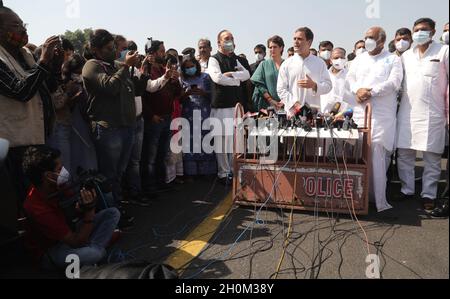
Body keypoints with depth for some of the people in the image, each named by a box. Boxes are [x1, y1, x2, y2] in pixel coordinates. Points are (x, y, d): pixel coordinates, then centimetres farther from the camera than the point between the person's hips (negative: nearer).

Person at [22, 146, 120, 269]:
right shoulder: (36, 208, -32)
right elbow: (77, 242, -30)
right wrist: (90, 210, -34)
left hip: (67, 234, 8)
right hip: (49, 251, -8)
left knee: (113, 213, -2)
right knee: (94, 254, -40)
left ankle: (93, 248, -15)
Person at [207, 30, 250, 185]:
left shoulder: (235, 60, 20)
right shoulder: (214, 59, 0)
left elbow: (247, 74, 6)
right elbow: (217, 78, -17)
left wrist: (231, 74, -9)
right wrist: (237, 80, -4)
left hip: (236, 104, 6)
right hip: (221, 105, -6)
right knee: (222, 140, -3)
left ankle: (234, 170, 19)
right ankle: (223, 172, 7)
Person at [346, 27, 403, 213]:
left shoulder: (393, 60, 8)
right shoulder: (358, 60, 21)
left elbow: (393, 83, -5)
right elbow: (350, 79, 14)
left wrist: (371, 92, -14)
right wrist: (358, 90, -7)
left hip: (381, 115, -3)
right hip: (359, 112, 4)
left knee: (377, 153, -12)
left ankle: (379, 199, -8)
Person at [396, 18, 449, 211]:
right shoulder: (406, 56, 14)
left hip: (432, 113, -3)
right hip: (407, 112, 4)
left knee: (432, 157, 0)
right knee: (404, 154, 5)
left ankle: (429, 195, 10)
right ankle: (407, 190, 17)